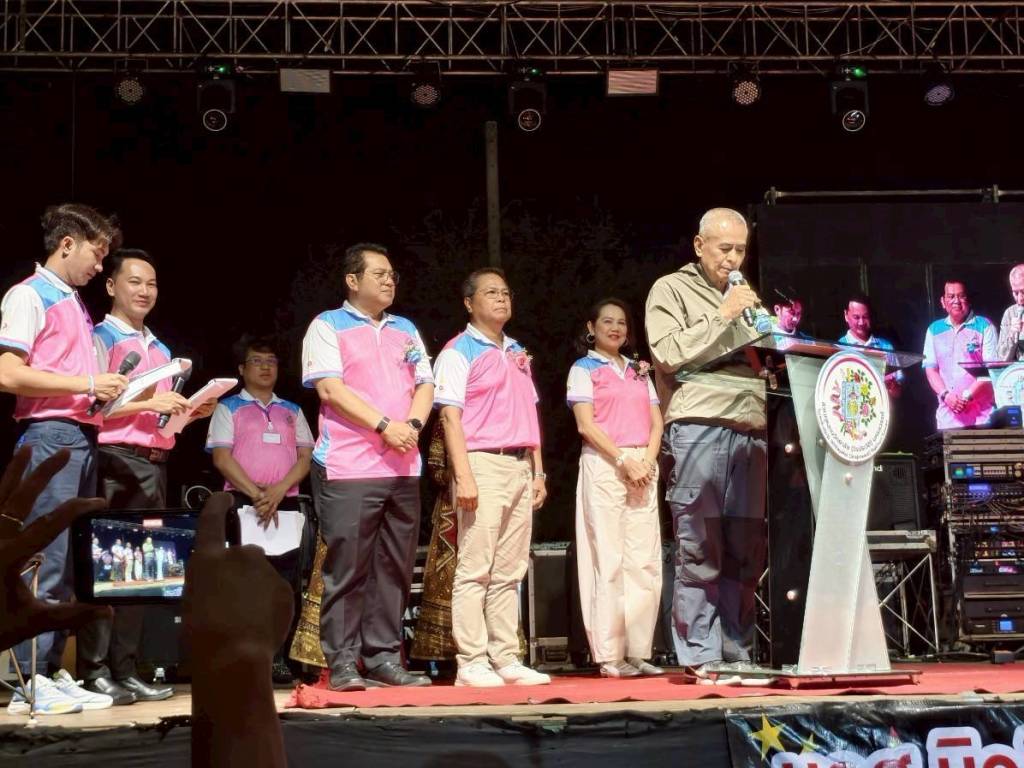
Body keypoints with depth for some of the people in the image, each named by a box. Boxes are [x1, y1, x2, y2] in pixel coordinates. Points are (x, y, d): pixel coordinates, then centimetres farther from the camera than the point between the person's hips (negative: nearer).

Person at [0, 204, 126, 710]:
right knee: (45, 562, -9)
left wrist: (105, 392, 9)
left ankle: (52, 671, 14)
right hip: (49, 435, -9)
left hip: (82, 436, 9)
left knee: (70, 562, 9)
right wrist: (86, 385, -14)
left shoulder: (74, 305, 22)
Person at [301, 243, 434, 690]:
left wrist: (413, 425, -7)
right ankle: (343, 663, 0)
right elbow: (330, 388, -9)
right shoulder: (328, 326, 2)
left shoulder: (405, 330, 19)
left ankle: (384, 658, 13)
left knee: (394, 569, 6)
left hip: (402, 467, 6)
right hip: (348, 468, -6)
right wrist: (384, 426, -14)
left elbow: (425, 385, 14)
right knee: (346, 569, -5)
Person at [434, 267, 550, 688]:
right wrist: (463, 476, -17)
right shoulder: (458, 351, -1)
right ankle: (471, 663, -4)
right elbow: (451, 416, -8)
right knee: (475, 569, -7)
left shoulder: (518, 353, 20)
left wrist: (538, 473, 15)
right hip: (483, 464, -7)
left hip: (520, 467, 7)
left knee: (509, 571, 8)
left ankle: (506, 659, 12)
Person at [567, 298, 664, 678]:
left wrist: (648, 459, -4)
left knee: (645, 561, 0)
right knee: (609, 559, -7)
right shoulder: (584, 369, 5)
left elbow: (656, 422, 14)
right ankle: (610, 656, -6)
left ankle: (639, 651, 3)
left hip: (643, 467, 5)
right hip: (603, 465, -5)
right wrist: (624, 460, -14)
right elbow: (586, 425, -5)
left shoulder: (639, 371, 21)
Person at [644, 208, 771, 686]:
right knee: (699, 552, -6)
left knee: (745, 553, 5)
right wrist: (722, 316, -6)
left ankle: (737, 654, 10)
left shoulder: (746, 297, 25)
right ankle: (700, 657, -3)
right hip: (698, 429, -6)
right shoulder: (671, 289, 7)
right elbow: (669, 353, -7)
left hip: (750, 433, 6)